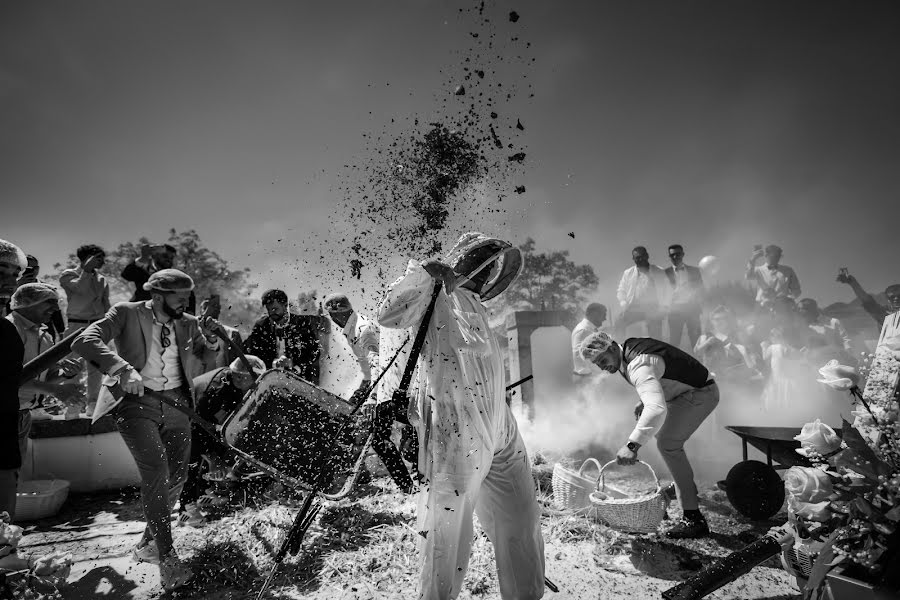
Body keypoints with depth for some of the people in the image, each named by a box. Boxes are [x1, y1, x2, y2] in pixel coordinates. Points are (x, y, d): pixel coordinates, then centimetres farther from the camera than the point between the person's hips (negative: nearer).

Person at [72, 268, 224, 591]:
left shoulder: (188, 323, 9)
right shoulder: (126, 313, -3)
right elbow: (83, 341, -15)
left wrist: (210, 337, -8)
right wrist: (123, 368, -31)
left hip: (176, 404, 5)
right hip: (137, 402, -5)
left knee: (176, 477, 9)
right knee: (156, 471, -17)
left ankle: (148, 543, 31)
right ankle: (167, 558, -7)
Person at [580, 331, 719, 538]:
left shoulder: (639, 367, -33)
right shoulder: (629, 347, -2)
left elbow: (657, 409, -47)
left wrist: (632, 445, -52)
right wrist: (645, 402, 8)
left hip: (700, 394, -11)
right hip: (687, 389, 11)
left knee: (668, 443, -20)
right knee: (659, 430, 23)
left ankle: (693, 519, -16)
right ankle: (685, 485, 42)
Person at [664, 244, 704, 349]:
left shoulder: (694, 271, 12)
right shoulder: (666, 273, 7)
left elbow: (701, 290, 11)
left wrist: (699, 308, 0)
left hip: (692, 310, 1)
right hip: (675, 310, -1)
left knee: (696, 342, -2)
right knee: (674, 342, -3)